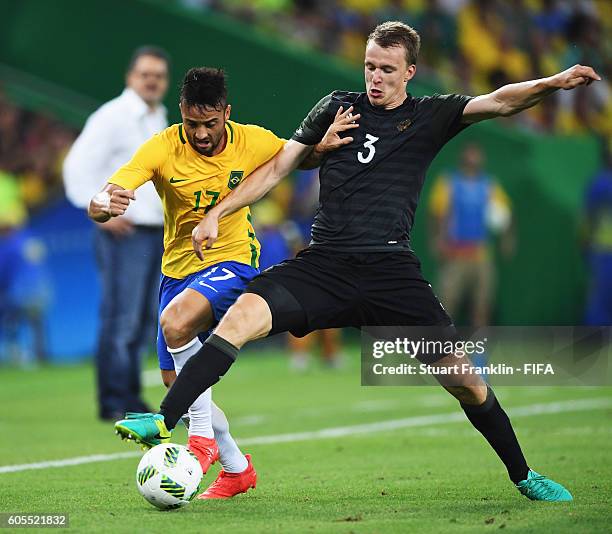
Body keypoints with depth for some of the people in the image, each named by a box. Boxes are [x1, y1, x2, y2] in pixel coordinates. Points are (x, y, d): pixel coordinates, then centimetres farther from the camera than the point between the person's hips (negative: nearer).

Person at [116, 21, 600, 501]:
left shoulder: (431, 116, 8)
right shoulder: (338, 107, 12)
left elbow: (500, 102, -5)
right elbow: (277, 169, 15)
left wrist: (552, 83, -24)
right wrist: (216, 215, 8)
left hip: (392, 271, -1)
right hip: (324, 263, 1)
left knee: (464, 380, -6)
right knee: (241, 316, -24)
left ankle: (523, 475, 15)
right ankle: (164, 422, -24)